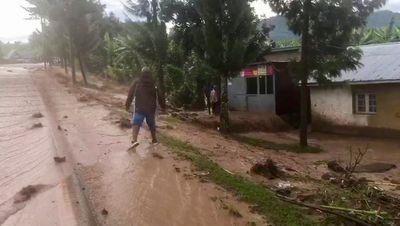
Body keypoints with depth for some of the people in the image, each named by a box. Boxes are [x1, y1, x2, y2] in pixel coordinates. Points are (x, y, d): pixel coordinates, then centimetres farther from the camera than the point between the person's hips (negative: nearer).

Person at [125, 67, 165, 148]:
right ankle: (154, 139, 34)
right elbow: (160, 96, 5)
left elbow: (130, 95, -1)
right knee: (152, 124, 20)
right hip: (151, 109, 2)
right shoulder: (154, 84, 1)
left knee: (136, 123, -9)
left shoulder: (136, 83, -2)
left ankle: (134, 140, -30)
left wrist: (127, 105, 9)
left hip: (139, 108, -2)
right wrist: (163, 106, 14)